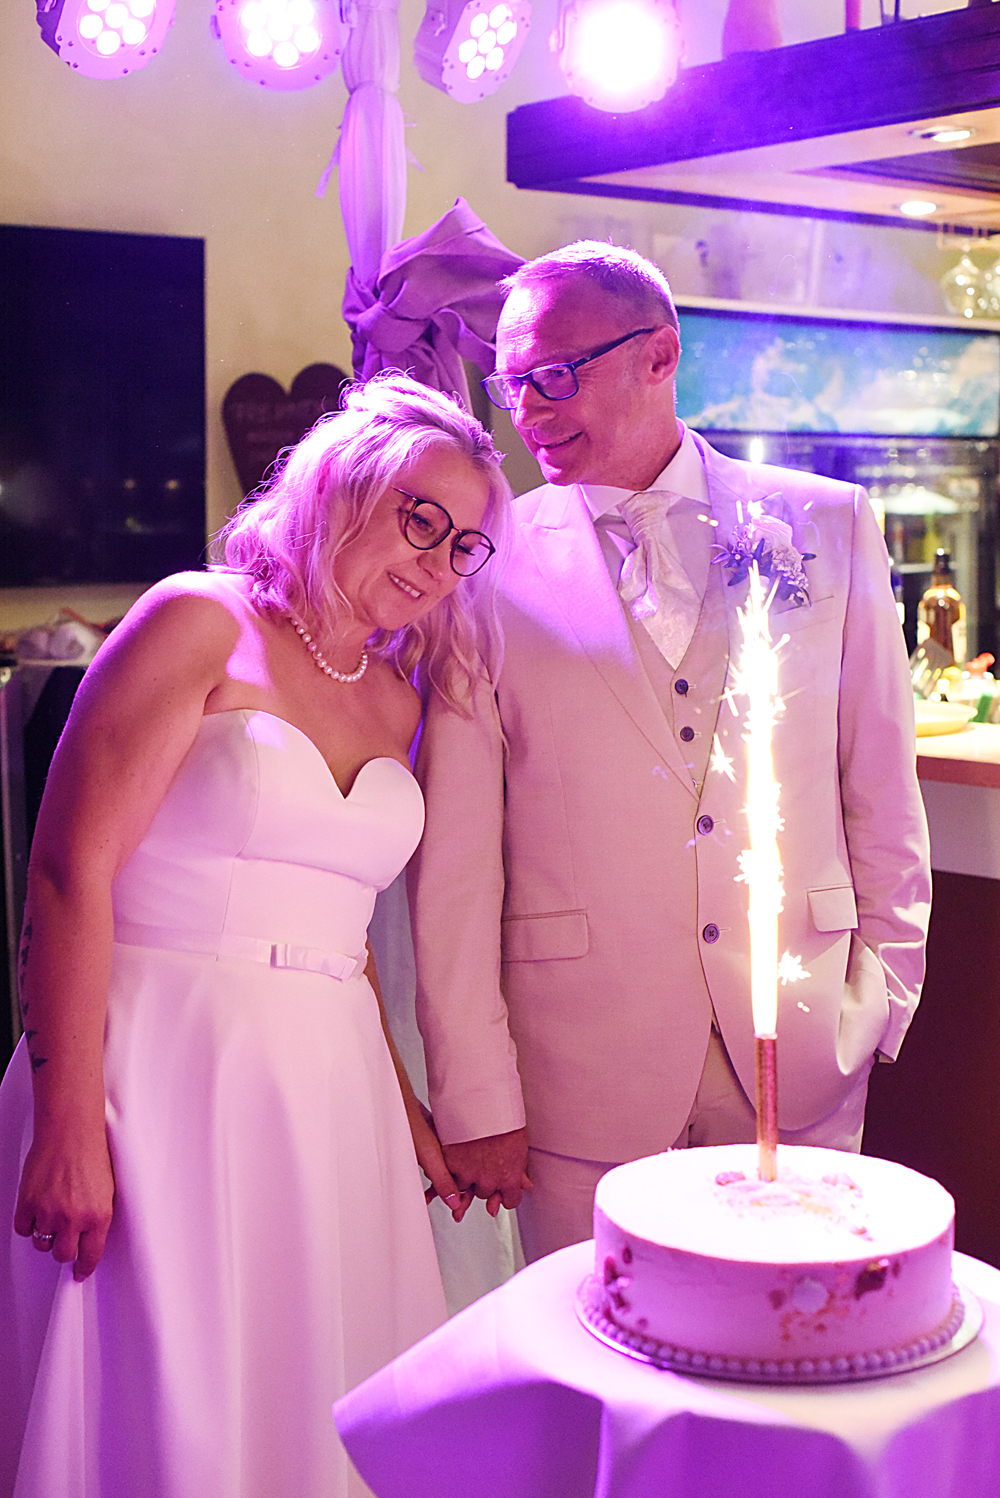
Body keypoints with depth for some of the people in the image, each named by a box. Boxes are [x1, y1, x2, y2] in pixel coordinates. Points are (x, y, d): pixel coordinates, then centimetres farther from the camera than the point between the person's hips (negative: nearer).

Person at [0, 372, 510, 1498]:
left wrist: (405, 1109, 17)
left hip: (327, 1088, 6)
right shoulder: (202, 623, -5)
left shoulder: (397, 701, 15)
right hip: (168, 1068, -6)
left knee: (302, 1398, 11)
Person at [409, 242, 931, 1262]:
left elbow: (883, 784, 8)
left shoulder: (829, 528, 3)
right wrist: (474, 1100, -5)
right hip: (582, 1073, -1)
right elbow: (454, 864, -4)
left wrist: (885, 993, 5)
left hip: (802, 1053, 2)